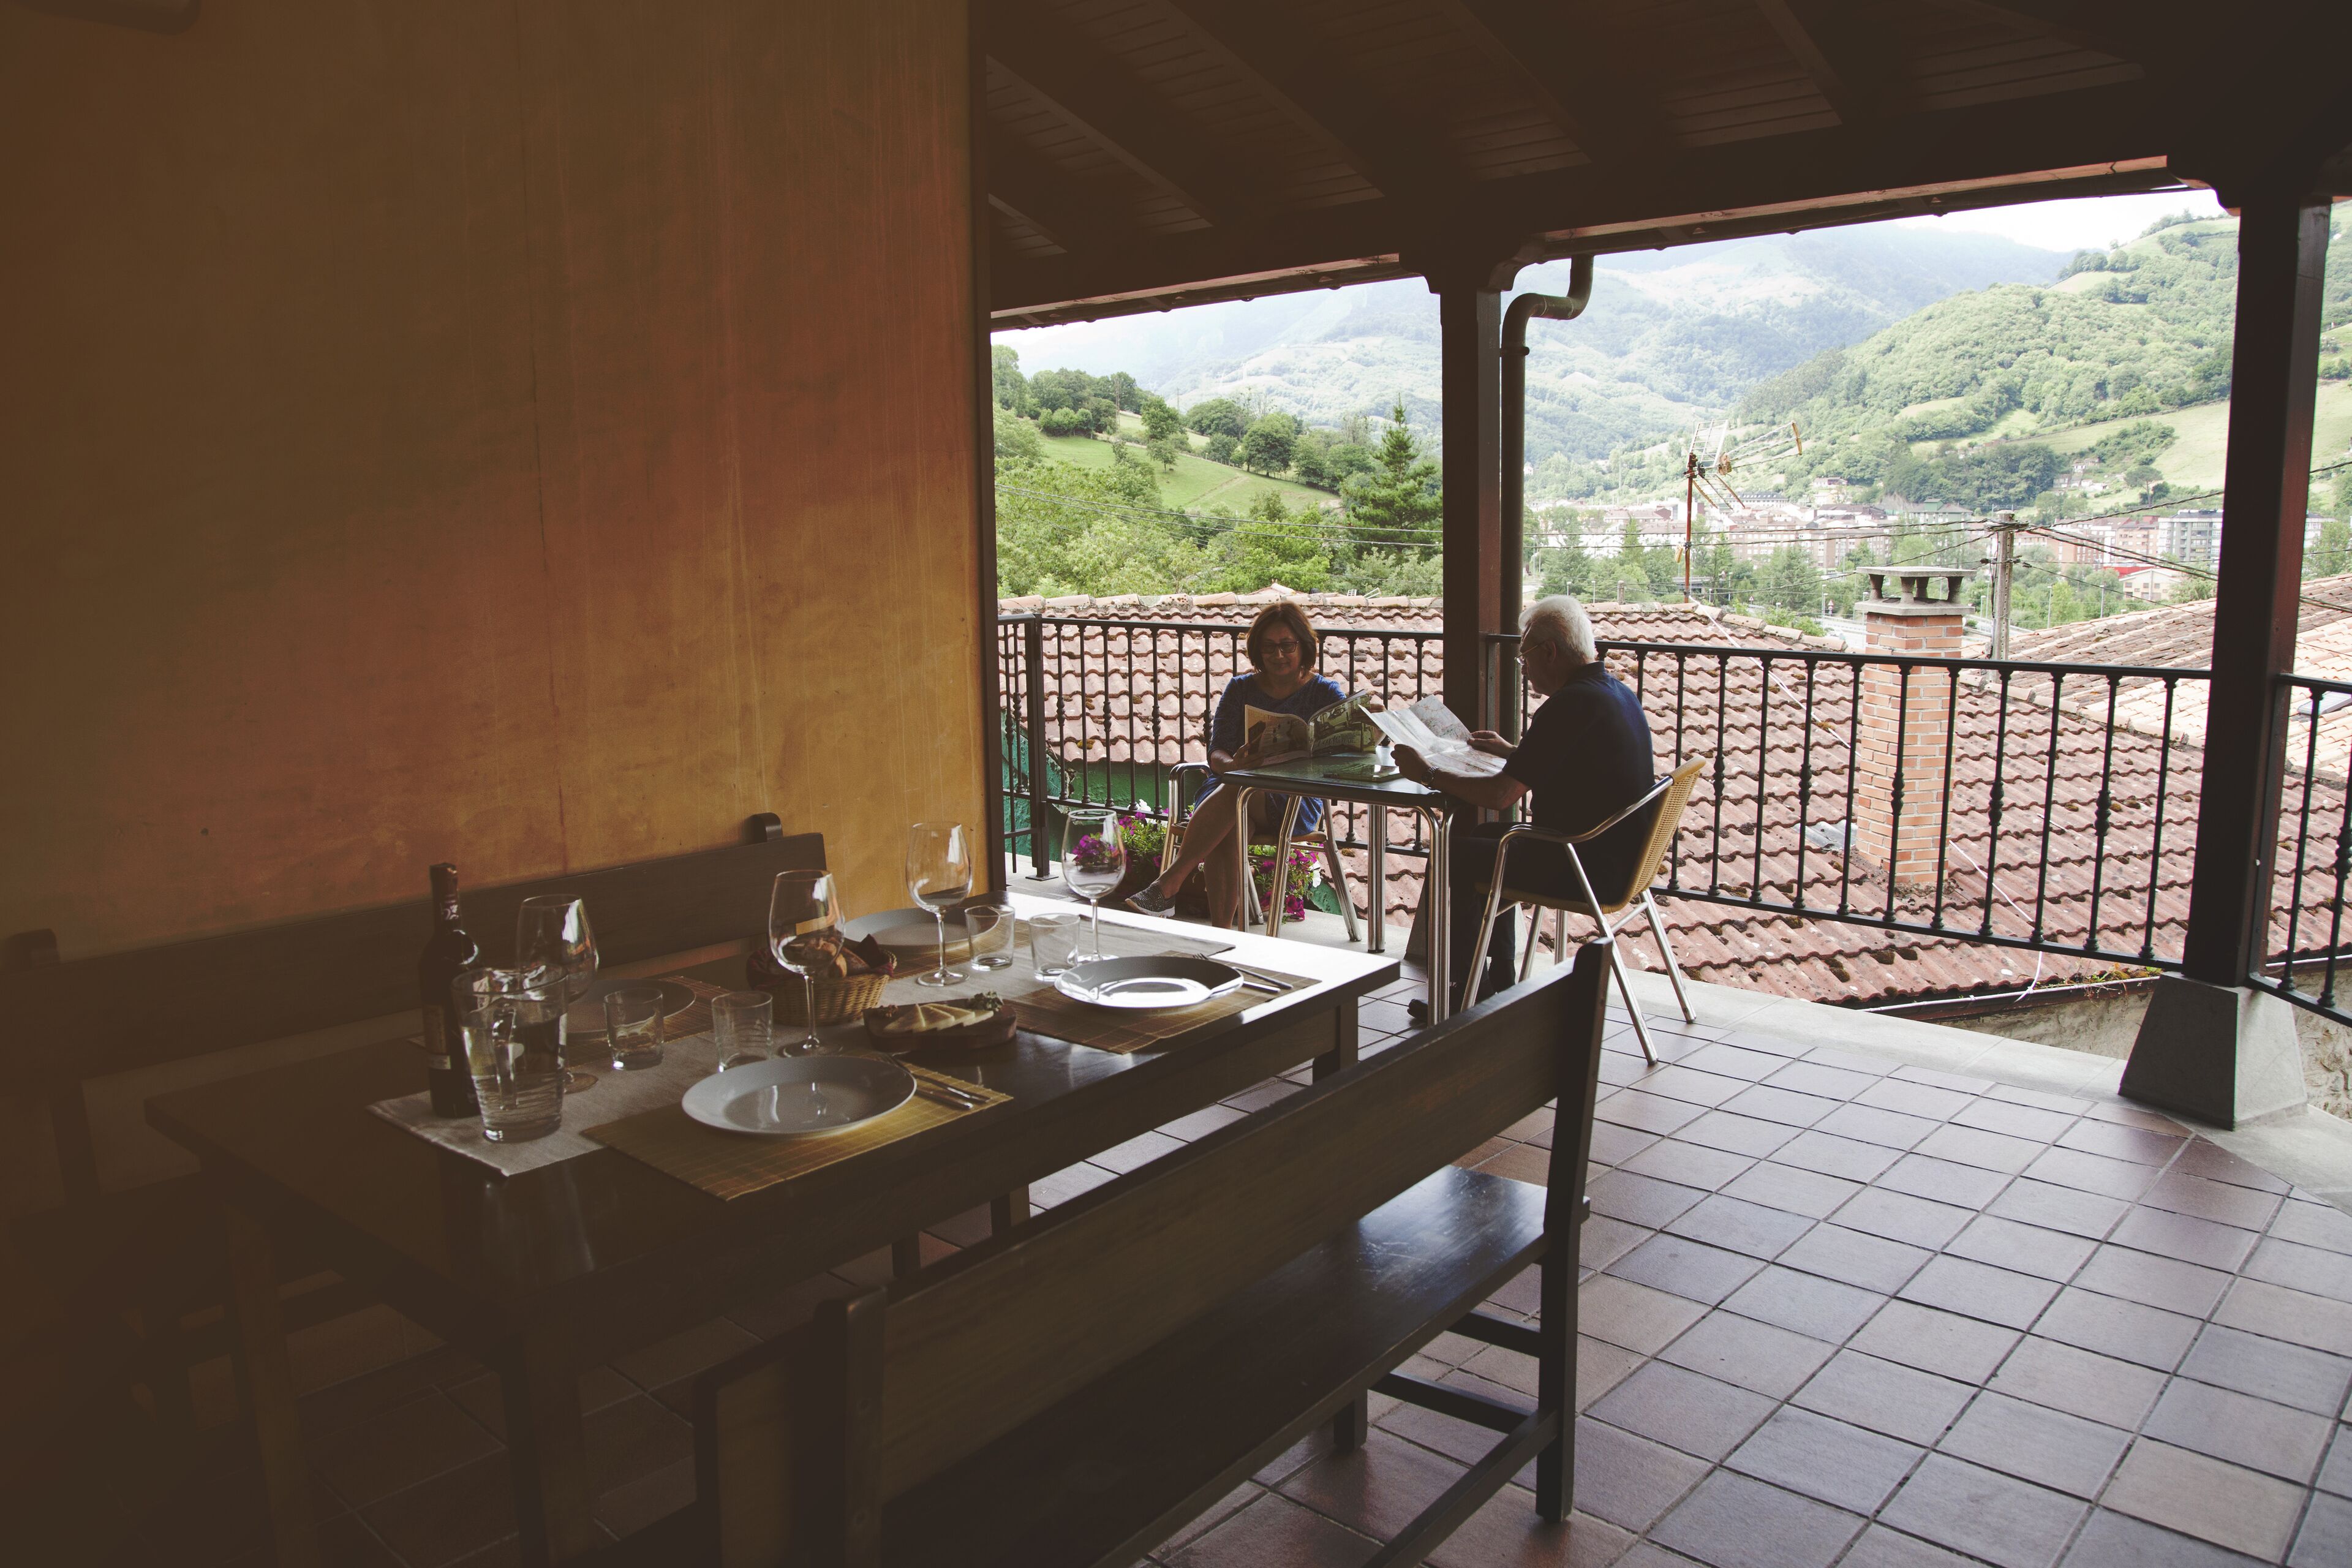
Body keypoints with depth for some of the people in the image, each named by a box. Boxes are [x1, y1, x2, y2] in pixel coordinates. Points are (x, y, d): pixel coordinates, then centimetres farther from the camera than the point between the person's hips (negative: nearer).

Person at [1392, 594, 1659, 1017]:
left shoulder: (1571, 704, -22)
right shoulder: (1618, 693, 9)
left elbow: (1500, 795, -24)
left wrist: (1428, 773, -11)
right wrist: (1513, 751, 30)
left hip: (1589, 867, -10)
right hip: (1621, 856, 10)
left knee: (1454, 854, 2)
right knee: (1486, 837, 25)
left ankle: (1468, 990, 16)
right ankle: (1497, 986, 29)